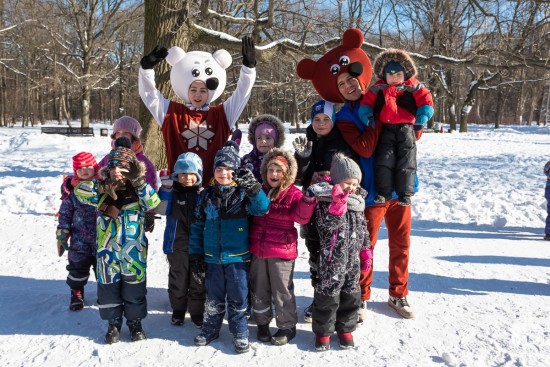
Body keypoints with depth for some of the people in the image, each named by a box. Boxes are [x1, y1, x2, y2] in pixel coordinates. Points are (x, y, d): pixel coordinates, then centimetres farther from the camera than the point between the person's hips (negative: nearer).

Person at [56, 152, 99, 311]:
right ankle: (76, 294, 30)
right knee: (78, 267, 10)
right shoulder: (71, 190, -4)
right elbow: (65, 214, 1)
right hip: (79, 239, 0)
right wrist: (61, 236, -2)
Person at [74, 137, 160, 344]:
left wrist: (139, 181, -28)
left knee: (134, 285, 8)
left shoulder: (137, 190, -2)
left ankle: (135, 321, 27)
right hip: (107, 249, 1)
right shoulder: (101, 187, 1)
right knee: (109, 285, 9)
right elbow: (80, 191, -15)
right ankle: (113, 323, 27)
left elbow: (153, 203, -20)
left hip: (133, 249, -1)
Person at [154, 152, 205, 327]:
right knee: (178, 280, 12)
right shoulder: (172, 193, 0)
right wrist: (165, 189, -16)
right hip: (177, 245, 0)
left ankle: (197, 313, 23)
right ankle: (178, 311, 29)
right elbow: (159, 209, -8)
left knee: (198, 281, 8)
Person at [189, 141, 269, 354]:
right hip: (212, 257, 3)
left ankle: (240, 333, 19)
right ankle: (210, 329, 31)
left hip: (238, 257, -2)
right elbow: (197, 226, 7)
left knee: (238, 299, 6)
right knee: (213, 298, 15)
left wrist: (253, 187, -34)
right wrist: (195, 254, 4)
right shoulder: (206, 195, 5)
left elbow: (262, 209, -21)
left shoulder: (244, 194, -4)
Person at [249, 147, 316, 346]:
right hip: (258, 251, 5)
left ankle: (287, 326, 21)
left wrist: (308, 202, -34)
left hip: (282, 253, -5)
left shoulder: (293, 194, -6)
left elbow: (301, 217, -19)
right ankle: (262, 322, 33)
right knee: (259, 289, 16)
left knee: (282, 291, 5)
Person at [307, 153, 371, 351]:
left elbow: (363, 229, 17)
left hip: (353, 259, 6)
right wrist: (338, 205, -33)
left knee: (351, 295, 13)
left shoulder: (358, 201, 9)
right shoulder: (326, 201, -10)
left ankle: (345, 329, 30)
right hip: (332, 259, -6)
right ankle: (323, 331, 18)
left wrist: (365, 251, 17)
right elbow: (325, 224, -23)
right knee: (327, 294, 1)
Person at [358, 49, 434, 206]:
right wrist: (367, 116, -11)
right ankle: (384, 192, 8)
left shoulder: (413, 87, 1)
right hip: (385, 130, 1)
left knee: (406, 162, 2)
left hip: (406, 129, -1)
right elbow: (366, 102, 6)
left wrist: (422, 117, -18)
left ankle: (405, 194, 10)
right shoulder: (377, 89, 5)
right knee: (383, 160, -1)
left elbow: (426, 101, -3)